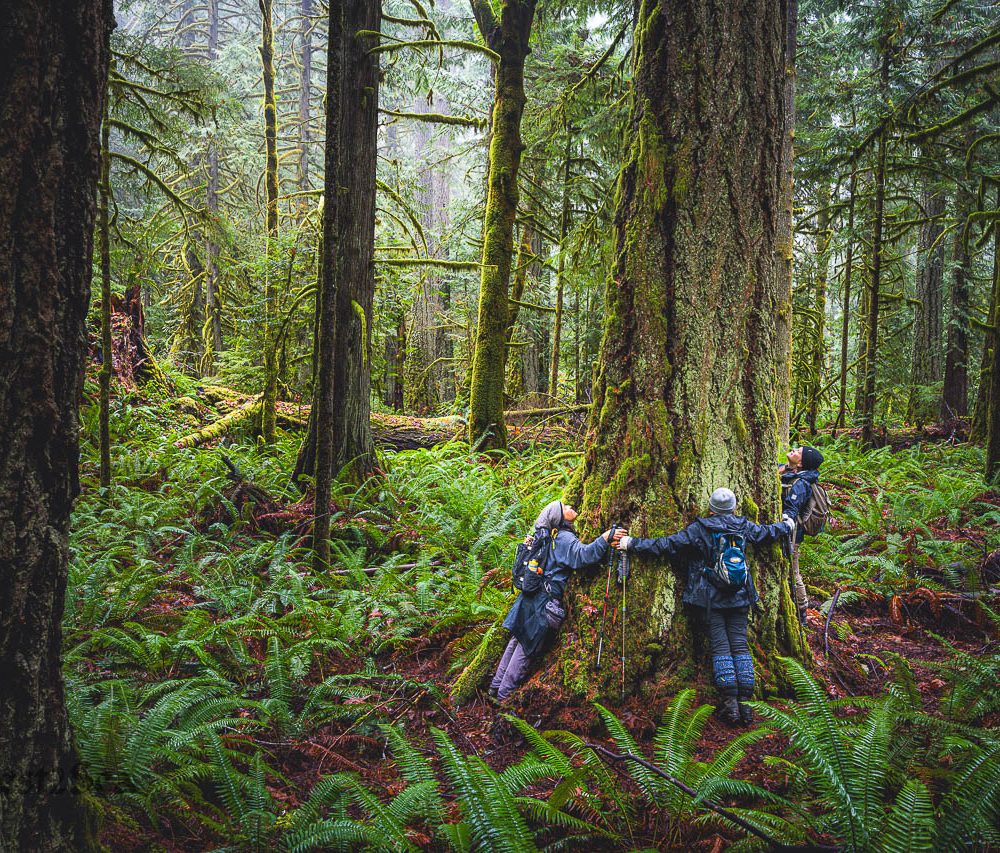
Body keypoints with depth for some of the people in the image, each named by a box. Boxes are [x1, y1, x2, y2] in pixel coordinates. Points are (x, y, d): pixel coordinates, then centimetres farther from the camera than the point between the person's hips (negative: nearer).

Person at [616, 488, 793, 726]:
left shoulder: (699, 529, -6)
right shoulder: (743, 526, 5)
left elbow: (667, 545, -8)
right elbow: (767, 532, 24)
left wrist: (633, 544, -1)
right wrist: (787, 526, 46)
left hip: (712, 598, -3)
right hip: (739, 597, 3)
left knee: (721, 646, 0)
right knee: (740, 645, 5)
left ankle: (730, 702, -6)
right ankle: (745, 702, 2)